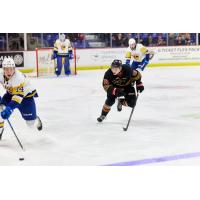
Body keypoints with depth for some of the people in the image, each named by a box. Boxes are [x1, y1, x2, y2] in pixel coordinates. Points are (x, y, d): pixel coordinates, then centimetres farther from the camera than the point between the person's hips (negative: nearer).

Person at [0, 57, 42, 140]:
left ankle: (36, 120, 36)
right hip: (10, 94, 5)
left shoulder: (19, 78, -37)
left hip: (26, 95, -5)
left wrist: (9, 109, -49)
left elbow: (18, 96, -41)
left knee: (31, 123, -2)